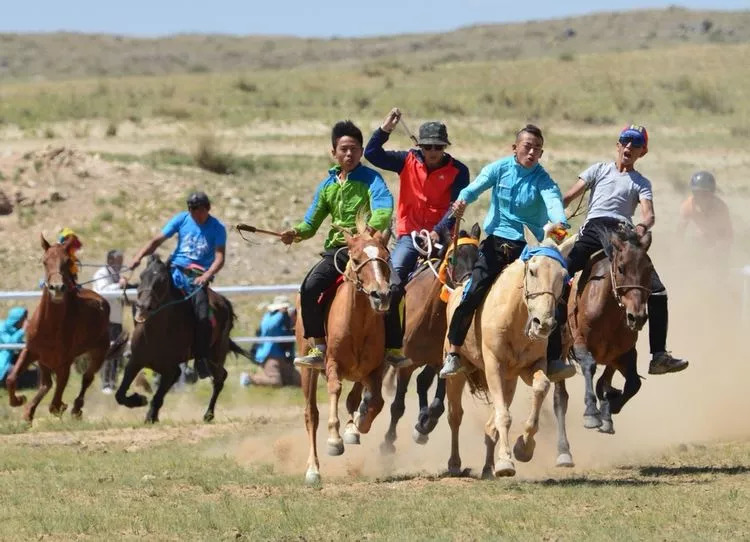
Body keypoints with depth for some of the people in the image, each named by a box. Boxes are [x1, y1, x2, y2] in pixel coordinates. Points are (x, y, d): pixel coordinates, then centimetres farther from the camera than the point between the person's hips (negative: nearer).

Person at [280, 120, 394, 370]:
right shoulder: (328, 185, 16)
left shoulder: (370, 179, -2)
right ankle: (319, 350, -10)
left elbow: (383, 208, -23)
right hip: (337, 250, 5)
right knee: (309, 287, -17)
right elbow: (312, 222, 20)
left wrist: (372, 227, -44)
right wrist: (296, 233, -4)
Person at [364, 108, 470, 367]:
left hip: (440, 236, -1)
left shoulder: (457, 171, -1)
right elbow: (372, 154, 0)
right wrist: (386, 128, -13)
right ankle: (392, 346, -15)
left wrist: (438, 231, -24)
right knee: (392, 283, -18)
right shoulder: (408, 161, 6)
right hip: (409, 235, 1)